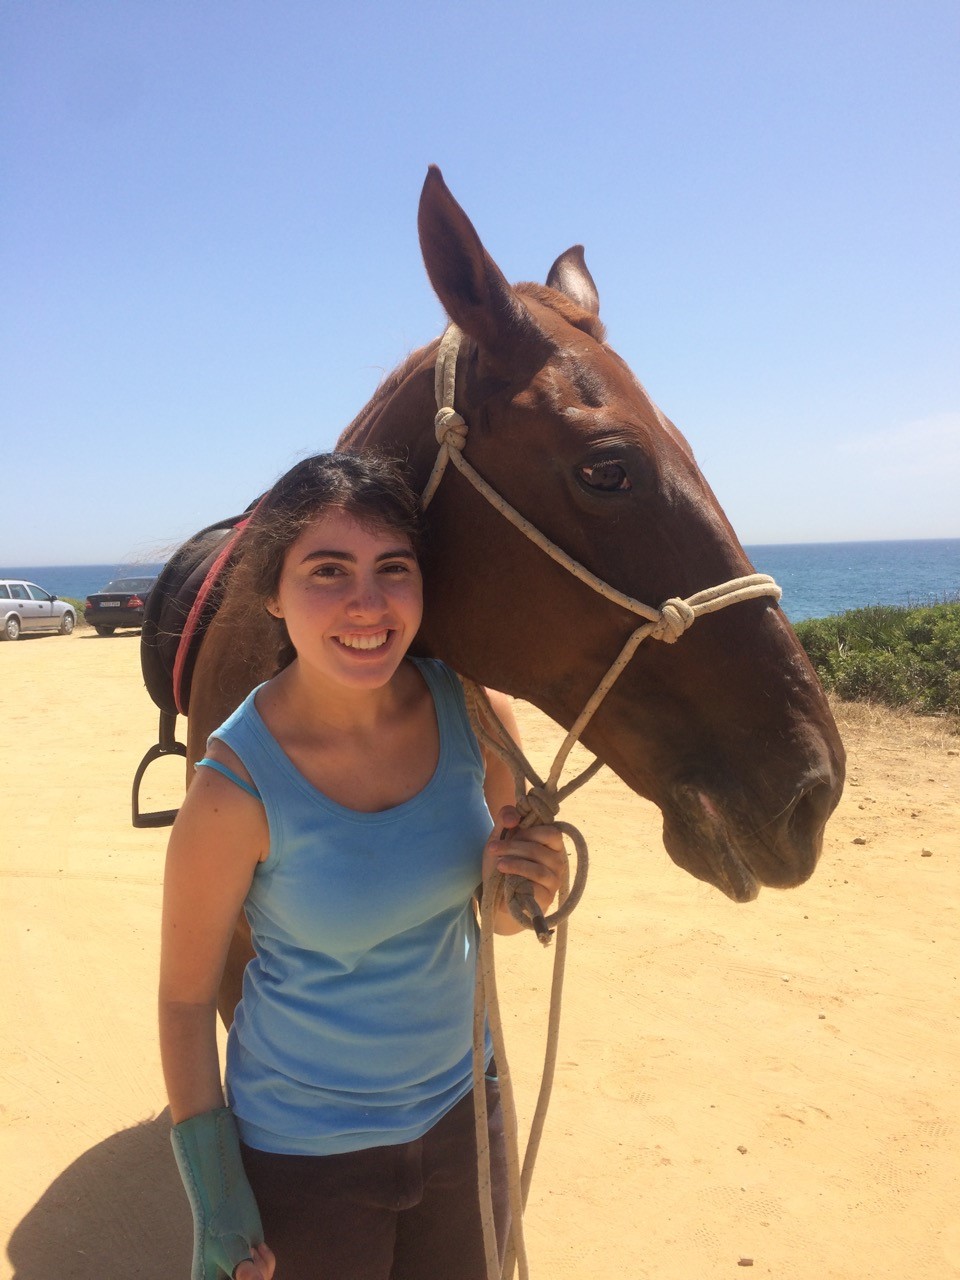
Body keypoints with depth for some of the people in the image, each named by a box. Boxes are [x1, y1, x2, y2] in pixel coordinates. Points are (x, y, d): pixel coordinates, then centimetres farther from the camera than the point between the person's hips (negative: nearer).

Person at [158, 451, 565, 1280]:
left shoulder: (476, 711, -15)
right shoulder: (236, 787, -26)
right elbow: (185, 1000, -12)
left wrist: (522, 889, -21)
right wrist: (217, 1210, -8)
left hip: (461, 1110, 4)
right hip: (303, 1155, -3)